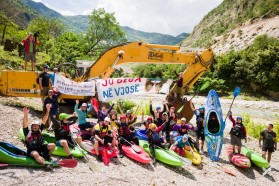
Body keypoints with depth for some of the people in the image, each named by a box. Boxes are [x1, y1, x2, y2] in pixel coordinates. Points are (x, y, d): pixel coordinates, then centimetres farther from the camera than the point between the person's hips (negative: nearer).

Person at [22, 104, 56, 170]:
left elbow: (44, 120, 0)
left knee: (52, 145, -13)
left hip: (41, 148, 5)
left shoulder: (39, 131, 5)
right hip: (32, 151, -5)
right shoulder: (28, 132, -5)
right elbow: (25, 124, -23)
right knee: (36, 154, -38)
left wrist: (48, 110, -8)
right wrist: (25, 114, -39)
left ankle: (47, 156, 9)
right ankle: (46, 164, -54)